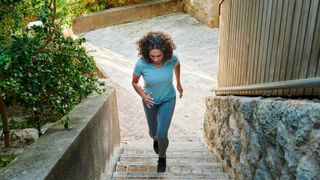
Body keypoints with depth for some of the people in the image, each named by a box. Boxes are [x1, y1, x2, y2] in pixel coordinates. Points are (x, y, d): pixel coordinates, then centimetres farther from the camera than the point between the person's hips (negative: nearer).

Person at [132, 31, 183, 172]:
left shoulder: (172, 59, -26)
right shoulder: (141, 64, -29)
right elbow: (134, 82, -9)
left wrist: (178, 83, 11)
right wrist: (143, 96, -25)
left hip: (168, 100, -1)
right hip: (150, 101, 1)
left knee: (162, 134, -8)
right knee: (153, 132, 19)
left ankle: (162, 157, 26)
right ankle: (155, 139, 60)